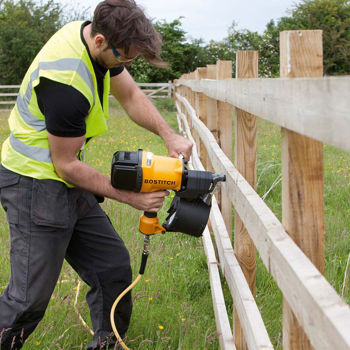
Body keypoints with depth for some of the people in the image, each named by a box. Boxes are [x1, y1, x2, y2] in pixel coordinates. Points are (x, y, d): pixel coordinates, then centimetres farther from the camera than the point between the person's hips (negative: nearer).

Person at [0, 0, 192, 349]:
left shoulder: (92, 33, -2)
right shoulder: (67, 84, -30)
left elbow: (130, 95, 10)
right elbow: (66, 165, -21)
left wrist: (169, 136, -4)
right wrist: (132, 197, -16)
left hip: (68, 187, 9)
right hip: (36, 185, -9)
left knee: (113, 269, 11)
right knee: (30, 297, -6)